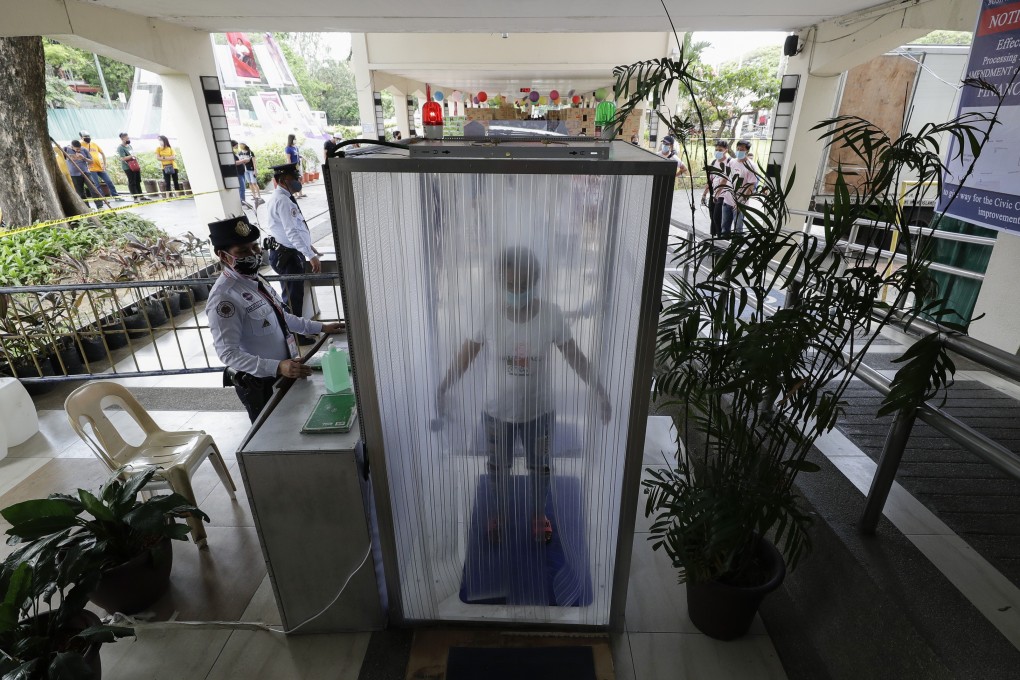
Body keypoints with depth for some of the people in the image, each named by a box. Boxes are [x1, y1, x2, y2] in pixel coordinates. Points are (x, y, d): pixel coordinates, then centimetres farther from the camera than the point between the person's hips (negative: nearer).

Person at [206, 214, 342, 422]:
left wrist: (320, 327, 13)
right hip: (259, 384, -8)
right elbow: (228, 353, -27)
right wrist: (277, 367, -37)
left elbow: (281, 317, 17)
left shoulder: (255, 280, 5)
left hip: (284, 374, 8)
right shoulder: (224, 297, -23)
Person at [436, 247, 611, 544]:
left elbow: (573, 354, -5)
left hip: (538, 411, 0)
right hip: (496, 412, 0)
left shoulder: (552, 314, -17)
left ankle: (538, 514, 49)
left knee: (540, 467, 20)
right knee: (498, 467, 21)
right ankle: (501, 511, 51)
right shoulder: (489, 315, -16)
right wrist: (442, 388, -6)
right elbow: (468, 353, -5)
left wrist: (599, 389, -8)